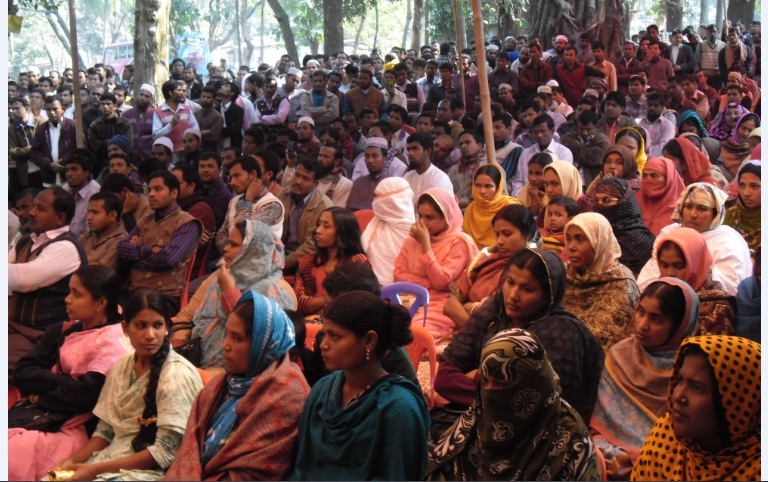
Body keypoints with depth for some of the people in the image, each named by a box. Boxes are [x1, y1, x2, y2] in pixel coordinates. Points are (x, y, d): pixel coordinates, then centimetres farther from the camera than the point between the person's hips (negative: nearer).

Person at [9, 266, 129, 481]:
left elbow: (86, 393, -15)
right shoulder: (60, 330, 17)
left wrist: (41, 397, -2)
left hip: (70, 428, -7)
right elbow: (22, 373, 5)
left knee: (14, 453, -29)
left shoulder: (114, 340, -4)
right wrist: (67, 381, -10)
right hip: (34, 413, 7)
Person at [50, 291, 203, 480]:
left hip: (150, 470, -6)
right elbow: (105, 431, 13)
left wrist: (96, 469, -18)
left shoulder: (177, 375, -14)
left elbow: (165, 452, -17)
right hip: (114, 461, 6)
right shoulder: (121, 367, 7)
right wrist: (73, 460, -5)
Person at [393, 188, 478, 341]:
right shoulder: (413, 239, 15)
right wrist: (429, 284, -9)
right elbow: (399, 275, 7)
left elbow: (441, 282, -12)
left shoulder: (460, 242, -3)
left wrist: (425, 244, -12)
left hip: (442, 306, -5)